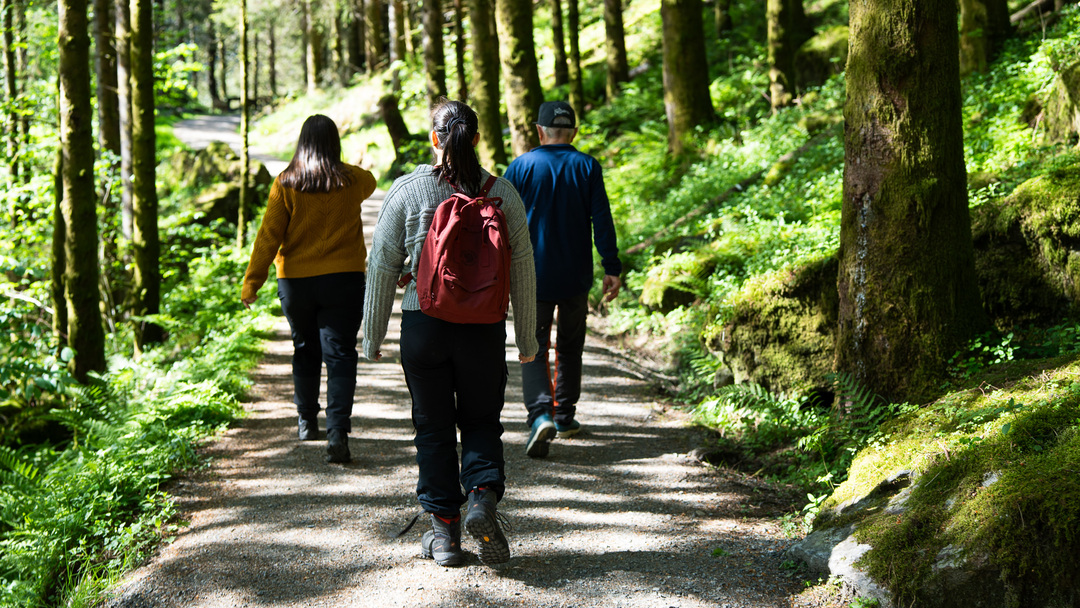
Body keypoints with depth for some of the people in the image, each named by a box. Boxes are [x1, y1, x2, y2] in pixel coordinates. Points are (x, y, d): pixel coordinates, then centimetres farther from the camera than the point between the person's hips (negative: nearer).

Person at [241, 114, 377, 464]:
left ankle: (307, 422, 33)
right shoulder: (353, 180, -2)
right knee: (339, 355, -3)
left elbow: (268, 235, -7)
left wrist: (252, 282, -1)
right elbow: (370, 184, 23)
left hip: (296, 281, 1)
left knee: (305, 350, 19)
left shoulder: (285, 184, -6)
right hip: (344, 279, -1)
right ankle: (338, 431, -17)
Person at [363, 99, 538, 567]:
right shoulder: (502, 193, -1)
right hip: (485, 327, 1)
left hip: (424, 323, -1)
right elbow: (522, 270, 1)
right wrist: (527, 339, 11)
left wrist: (372, 335, 7)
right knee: (482, 420, 16)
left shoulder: (407, 190, -4)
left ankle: (444, 529, 14)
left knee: (433, 426, 11)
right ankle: (483, 495, -9)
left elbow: (383, 266, -2)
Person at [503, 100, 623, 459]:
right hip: (576, 279, 2)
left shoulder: (521, 167, -2)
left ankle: (541, 415, -23)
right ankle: (564, 417, 26)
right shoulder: (587, 167, 0)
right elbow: (602, 221, -5)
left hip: (533, 278, -2)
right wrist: (611, 269, -2)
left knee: (534, 350, -1)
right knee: (570, 348, 18)